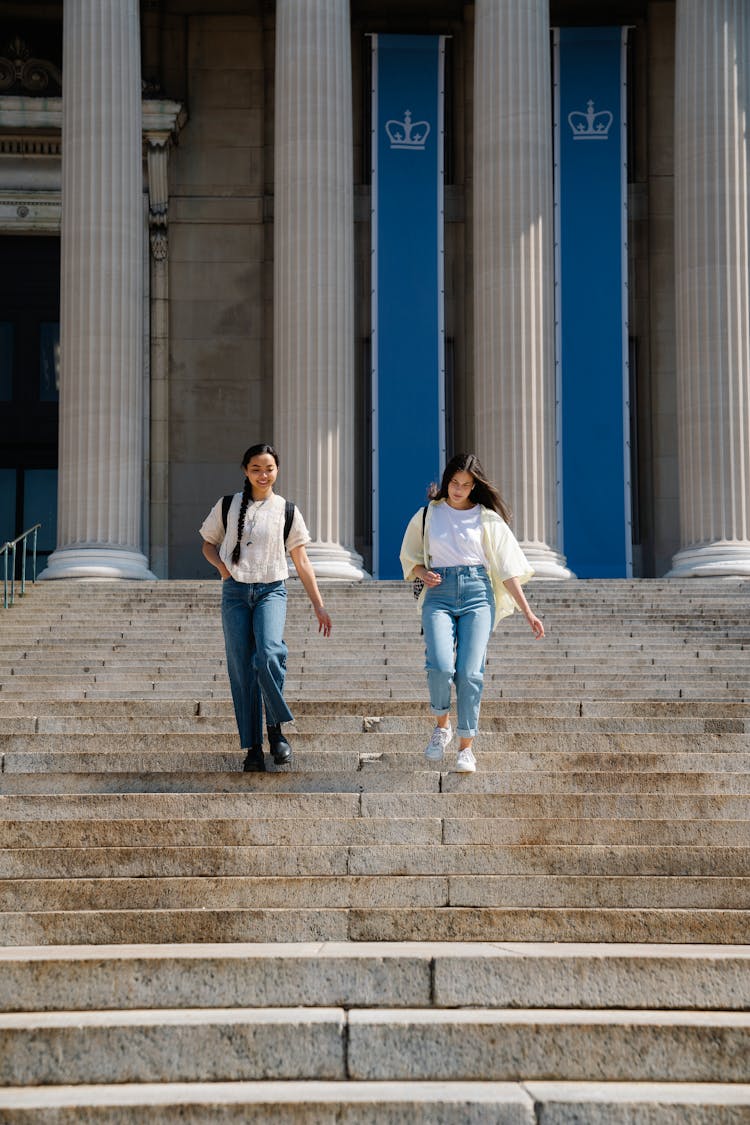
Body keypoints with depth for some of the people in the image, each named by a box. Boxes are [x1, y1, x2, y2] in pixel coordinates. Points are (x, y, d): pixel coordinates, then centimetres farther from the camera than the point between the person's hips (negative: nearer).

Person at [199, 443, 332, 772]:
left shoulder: (286, 511, 8)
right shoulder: (227, 506, 9)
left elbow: (302, 563, 10)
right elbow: (208, 544, 20)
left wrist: (319, 606, 7)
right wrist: (221, 565, -3)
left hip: (271, 590, -1)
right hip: (235, 593, 2)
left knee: (268, 654, -26)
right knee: (241, 670, -1)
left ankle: (276, 729, -8)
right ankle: (252, 748, 4)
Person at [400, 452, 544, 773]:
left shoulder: (488, 518, 8)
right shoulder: (428, 515, 12)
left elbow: (507, 568, 7)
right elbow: (409, 557, 21)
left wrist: (527, 613, 2)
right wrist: (423, 573, -2)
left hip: (478, 593, 0)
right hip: (438, 593, 0)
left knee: (470, 672, -11)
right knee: (441, 666, -20)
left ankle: (466, 747, -1)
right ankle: (442, 725, 6)